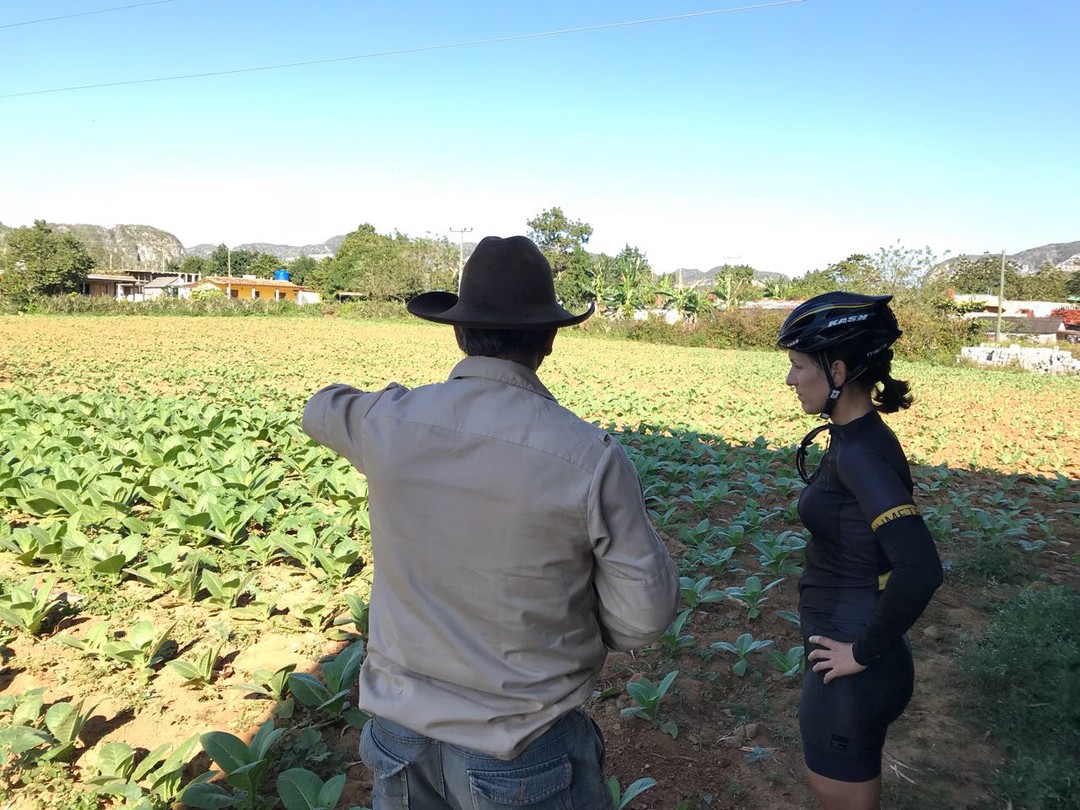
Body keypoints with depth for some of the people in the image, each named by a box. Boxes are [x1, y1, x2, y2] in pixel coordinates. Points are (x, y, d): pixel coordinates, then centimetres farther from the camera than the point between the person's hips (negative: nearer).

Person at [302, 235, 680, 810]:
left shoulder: (389, 422, -13)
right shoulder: (591, 458, -23)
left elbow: (321, 412, 12)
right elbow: (646, 615, -13)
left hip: (402, 731, 3)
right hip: (524, 754, -3)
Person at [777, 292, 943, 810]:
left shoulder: (860, 453, -25)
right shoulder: (860, 438, 3)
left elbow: (920, 571, -34)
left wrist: (863, 653, -22)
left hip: (848, 663, -9)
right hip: (840, 640, 9)